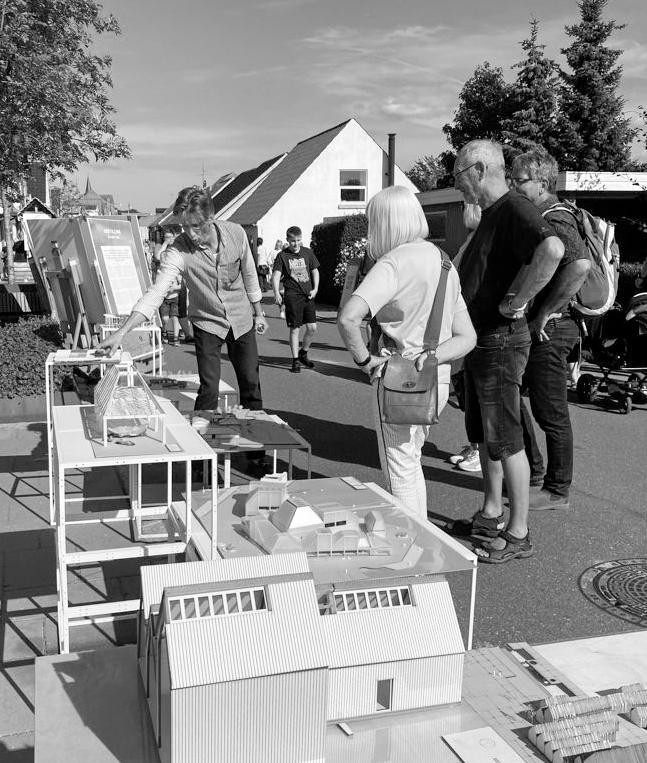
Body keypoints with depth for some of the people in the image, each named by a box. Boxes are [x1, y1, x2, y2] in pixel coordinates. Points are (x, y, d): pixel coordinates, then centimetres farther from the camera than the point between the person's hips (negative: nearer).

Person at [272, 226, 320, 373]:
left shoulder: (307, 252, 9)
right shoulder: (282, 255, -1)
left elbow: (315, 271, 16)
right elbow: (276, 276, -9)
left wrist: (315, 288, 1)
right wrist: (276, 293, -25)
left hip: (308, 294, 3)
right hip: (292, 295, -3)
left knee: (312, 327, 1)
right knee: (295, 329, -2)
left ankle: (303, 353, 24)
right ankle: (295, 360, 9)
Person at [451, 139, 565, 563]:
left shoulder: (515, 209, -17)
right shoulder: (490, 215, 14)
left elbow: (552, 249, -38)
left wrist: (514, 302, -28)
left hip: (502, 341, -10)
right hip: (480, 339, 10)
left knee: (506, 440, -2)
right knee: (484, 434, 17)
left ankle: (518, 535, 9)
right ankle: (491, 516, 31)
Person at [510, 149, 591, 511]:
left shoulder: (555, 221, -16)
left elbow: (581, 265, -33)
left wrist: (545, 313, -26)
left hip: (550, 330, -10)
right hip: (529, 327, 10)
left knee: (552, 413, -1)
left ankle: (557, 491, 12)